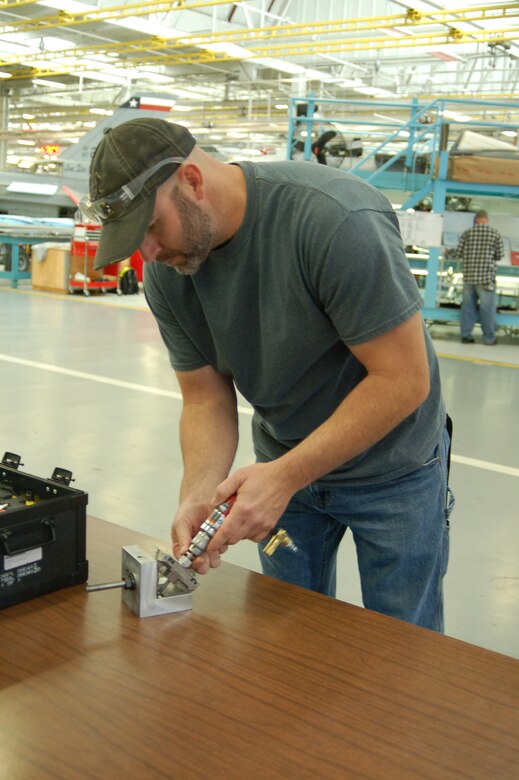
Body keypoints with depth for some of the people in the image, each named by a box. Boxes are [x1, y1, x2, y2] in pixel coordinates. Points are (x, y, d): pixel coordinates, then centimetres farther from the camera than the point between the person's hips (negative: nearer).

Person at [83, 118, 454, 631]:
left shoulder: (336, 220, -30)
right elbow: (207, 399, -6)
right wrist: (197, 496, -24)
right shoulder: (166, 272, -10)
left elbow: (403, 380, -28)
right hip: (285, 466, 5)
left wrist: (285, 477, -31)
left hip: (392, 465, -4)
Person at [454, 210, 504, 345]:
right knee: (487, 308, 4)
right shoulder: (495, 234, -3)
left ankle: (466, 335, 12)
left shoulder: (467, 233, 1)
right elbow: (500, 256, 0)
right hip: (486, 278, -2)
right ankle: (489, 338, 8)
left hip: (468, 276, 3)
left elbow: (458, 253, 2)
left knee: (468, 306, 9)